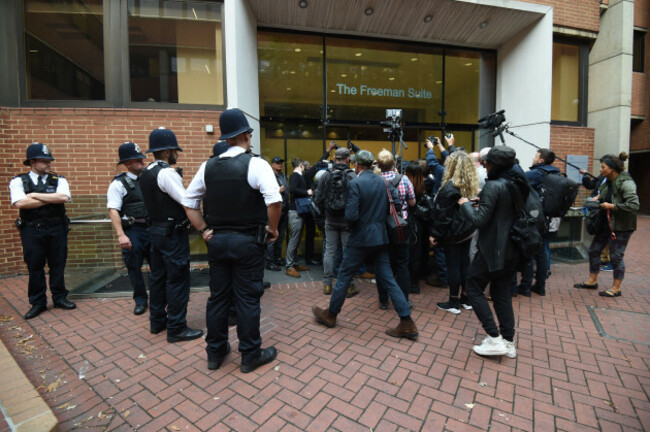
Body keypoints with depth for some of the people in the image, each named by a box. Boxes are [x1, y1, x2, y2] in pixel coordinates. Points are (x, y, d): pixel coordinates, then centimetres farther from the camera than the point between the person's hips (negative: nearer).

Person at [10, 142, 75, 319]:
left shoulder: (59, 180, 4)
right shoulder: (18, 181, 3)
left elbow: (64, 197, -15)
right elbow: (20, 203, -14)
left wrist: (35, 195, -11)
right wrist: (52, 198, -11)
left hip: (57, 229, 1)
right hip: (31, 230, 0)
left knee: (58, 265, 8)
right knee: (34, 267, 8)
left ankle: (59, 298, 22)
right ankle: (37, 303, 22)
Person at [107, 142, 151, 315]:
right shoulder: (119, 183, -3)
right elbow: (113, 210, -8)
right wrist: (121, 235, -15)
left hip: (152, 227, 3)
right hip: (133, 230, -3)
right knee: (134, 267, 8)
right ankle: (140, 299, 25)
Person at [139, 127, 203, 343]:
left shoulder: (145, 173, 11)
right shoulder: (167, 172, -18)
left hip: (156, 229, 10)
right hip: (173, 232, -10)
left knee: (158, 276, 17)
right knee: (177, 279, -1)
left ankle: (157, 320, 30)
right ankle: (176, 328, 9)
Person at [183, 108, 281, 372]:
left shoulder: (208, 166, 6)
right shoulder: (255, 164, -11)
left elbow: (189, 202, 10)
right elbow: (274, 200, -23)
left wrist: (203, 230, 11)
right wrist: (272, 229, -9)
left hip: (217, 240, 5)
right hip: (247, 242, -5)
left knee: (218, 297, 16)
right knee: (248, 299, 7)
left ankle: (215, 353, 33)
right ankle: (251, 356, 23)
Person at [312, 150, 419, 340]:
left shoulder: (355, 184, -14)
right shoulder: (382, 181, 5)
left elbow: (351, 216, -21)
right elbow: (397, 203, 3)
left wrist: (347, 210, 1)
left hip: (361, 238, -6)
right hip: (380, 237, 6)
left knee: (344, 276, 10)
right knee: (388, 278, 11)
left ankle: (330, 315, 27)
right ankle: (407, 324, 13)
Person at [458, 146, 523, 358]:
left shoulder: (493, 186, -19)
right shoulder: (518, 184, 7)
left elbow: (479, 219, -20)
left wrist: (466, 204, -4)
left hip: (493, 249, -8)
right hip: (511, 249, 8)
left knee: (474, 288, 6)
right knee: (502, 293, 17)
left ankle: (494, 339, 8)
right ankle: (508, 342, 24)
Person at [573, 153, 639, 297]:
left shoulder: (626, 183, -19)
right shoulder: (608, 182, 6)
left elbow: (634, 205, -26)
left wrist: (611, 206, -20)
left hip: (621, 227, -9)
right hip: (606, 224, 9)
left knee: (616, 256, 2)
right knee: (594, 250, 12)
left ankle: (616, 288, 17)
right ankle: (592, 281, 26)